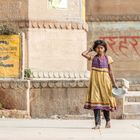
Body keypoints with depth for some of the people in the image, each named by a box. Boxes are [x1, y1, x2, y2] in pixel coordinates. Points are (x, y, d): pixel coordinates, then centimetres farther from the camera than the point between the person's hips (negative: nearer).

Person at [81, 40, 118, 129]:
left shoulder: (108, 58, 5)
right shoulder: (93, 58, 7)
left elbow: (110, 71, 5)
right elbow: (83, 54, -7)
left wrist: (114, 83, 2)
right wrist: (91, 49, 7)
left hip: (105, 81, 0)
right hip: (95, 81, 0)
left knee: (105, 100, 7)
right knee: (95, 101, -8)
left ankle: (108, 121, 27)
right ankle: (97, 123, -9)